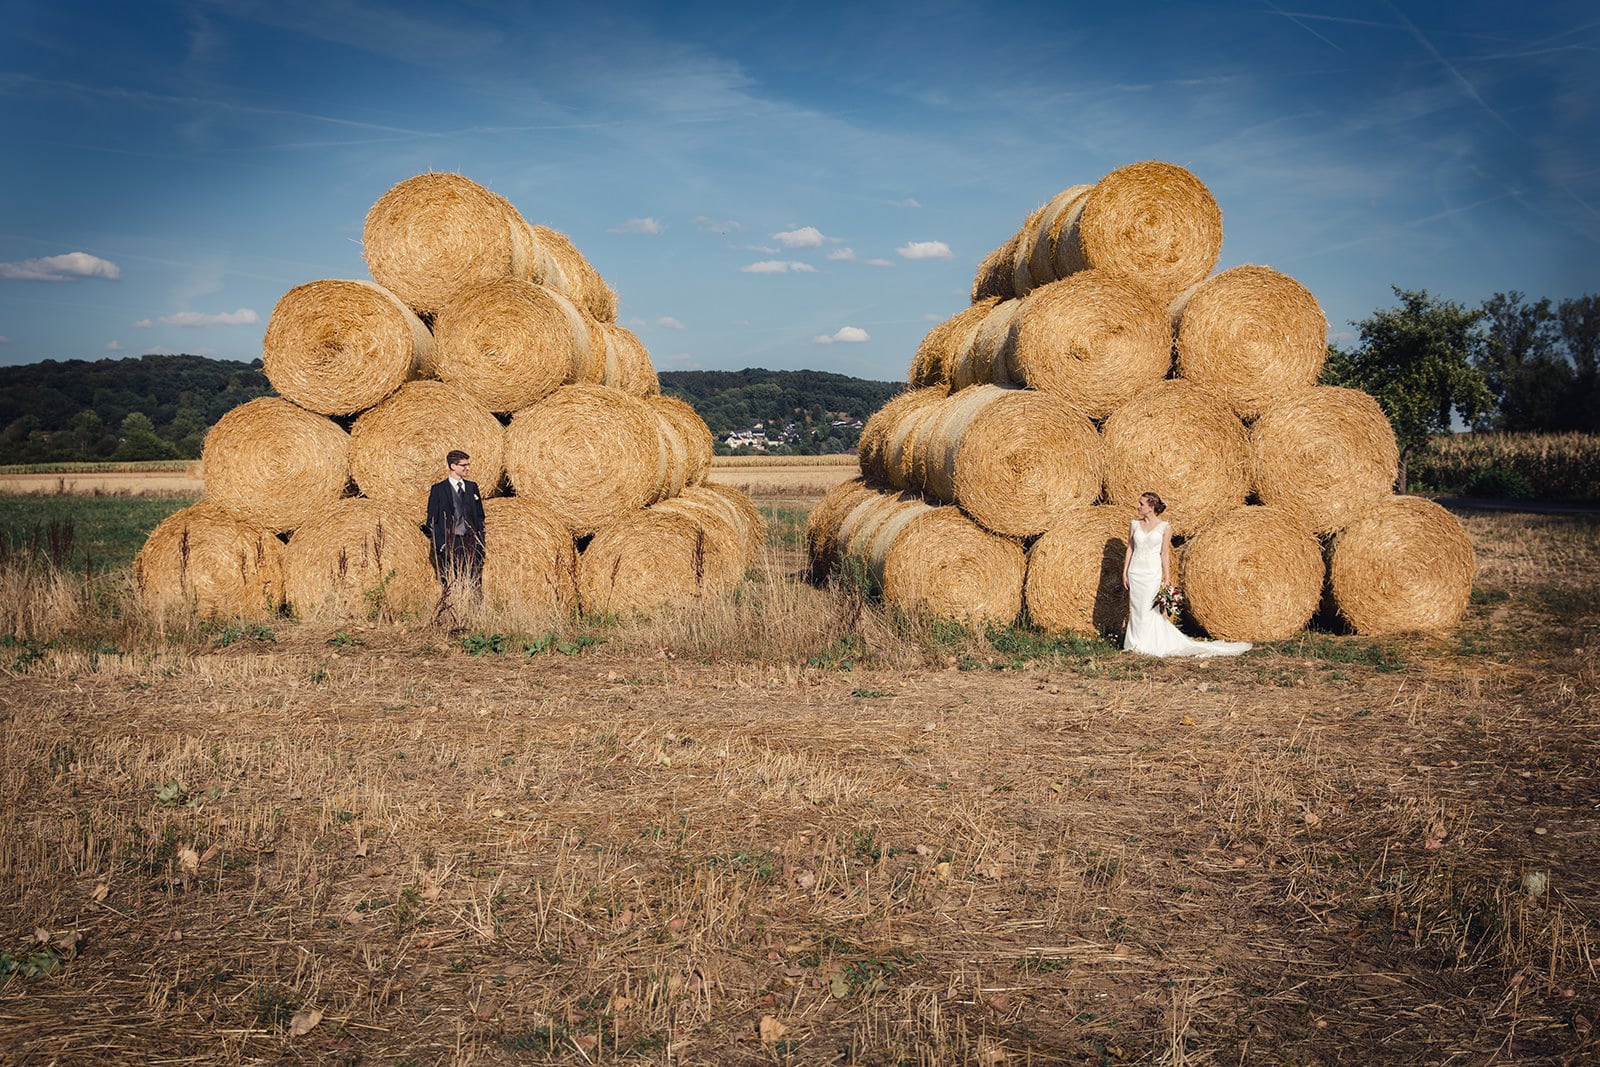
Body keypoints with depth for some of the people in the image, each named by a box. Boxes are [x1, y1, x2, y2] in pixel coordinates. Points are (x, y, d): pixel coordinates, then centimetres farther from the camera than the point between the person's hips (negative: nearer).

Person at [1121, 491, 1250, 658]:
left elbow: (1164, 554, -4)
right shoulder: (1135, 524, 6)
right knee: (1135, 608, 7)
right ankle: (1135, 641, 17)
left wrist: (1166, 579, -5)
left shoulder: (1164, 527, -4)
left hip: (1152, 572, -4)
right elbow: (1130, 549, 10)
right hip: (1135, 571, 4)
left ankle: (1147, 644, 7)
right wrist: (1124, 572, 5)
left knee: (1149, 609, -3)